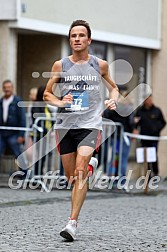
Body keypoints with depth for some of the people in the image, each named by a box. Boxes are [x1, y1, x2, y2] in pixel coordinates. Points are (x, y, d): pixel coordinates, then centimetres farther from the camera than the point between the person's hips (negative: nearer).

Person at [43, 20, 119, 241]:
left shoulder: (100, 65, 3)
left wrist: (113, 99, -2)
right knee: (71, 176, 7)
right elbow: (47, 94, 9)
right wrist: (60, 102, -11)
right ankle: (90, 164, 40)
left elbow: (113, 87, 19)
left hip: (90, 125, -2)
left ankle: (73, 223, -19)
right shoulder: (60, 66, 2)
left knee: (80, 172, -18)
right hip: (65, 124, 2)